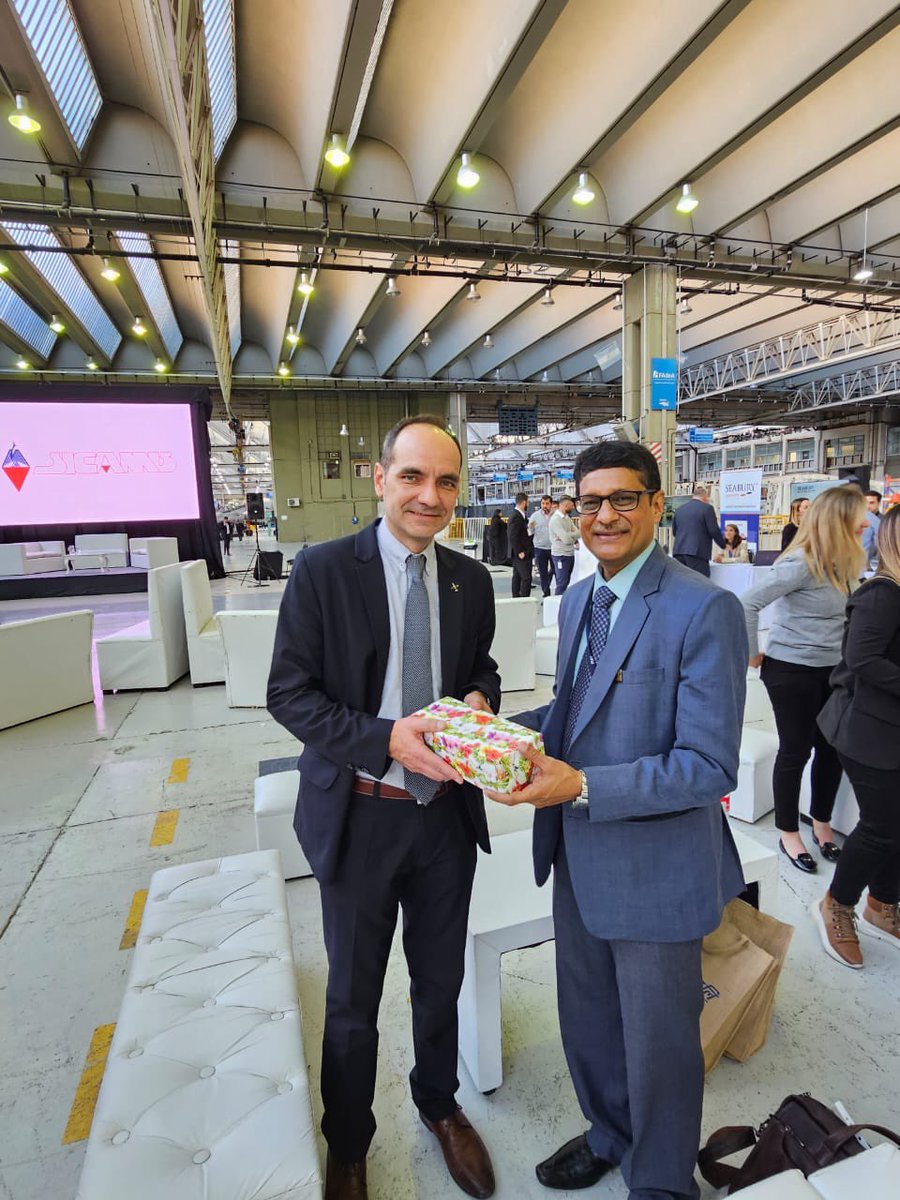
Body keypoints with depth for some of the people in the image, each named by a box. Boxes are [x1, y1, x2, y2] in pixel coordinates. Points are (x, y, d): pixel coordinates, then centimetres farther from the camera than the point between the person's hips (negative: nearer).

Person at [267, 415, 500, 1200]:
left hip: (447, 809, 4)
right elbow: (289, 693, -12)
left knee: (441, 982, 24)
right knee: (353, 999, 19)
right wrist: (387, 738, -25)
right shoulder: (323, 570, -13)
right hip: (359, 816, -3)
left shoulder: (471, 580, -1)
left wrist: (480, 699, -13)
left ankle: (439, 1103, 55)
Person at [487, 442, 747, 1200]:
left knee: (658, 1045, 19)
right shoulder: (578, 599, 3)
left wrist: (581, 787, -28)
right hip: (579, 858, 7)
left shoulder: (705, 610, -21)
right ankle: (610, 1137, 57)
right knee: (587, 1019, 27)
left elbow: (709, 767, -23)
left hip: (655, 871, -6)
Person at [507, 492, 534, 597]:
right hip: (521, 553, -11)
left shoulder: (517, 515, 13)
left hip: (519, 553, 11)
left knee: (517, 577, 13)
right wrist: (520, 552, -21)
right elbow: (512, 537, -22)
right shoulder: (516, 517, -17)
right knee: (526, 578, -9)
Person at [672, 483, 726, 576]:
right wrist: (723, 545, 12)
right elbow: (714, 531, -4)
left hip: (678, 552, 5)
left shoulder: (679, 509, 13)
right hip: (697, 553, -5)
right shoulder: (706, 508, -2)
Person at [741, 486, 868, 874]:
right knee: (795, 751, 5)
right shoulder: (800, 564, -19)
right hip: (793, 671, -7)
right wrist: (752, 654, -16)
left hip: (832, 670, 7)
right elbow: (748, 603, -23)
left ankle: (821, 823, 35)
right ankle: (789, 834, 23)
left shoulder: (842, 564, 4)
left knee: (831, 749, 14)